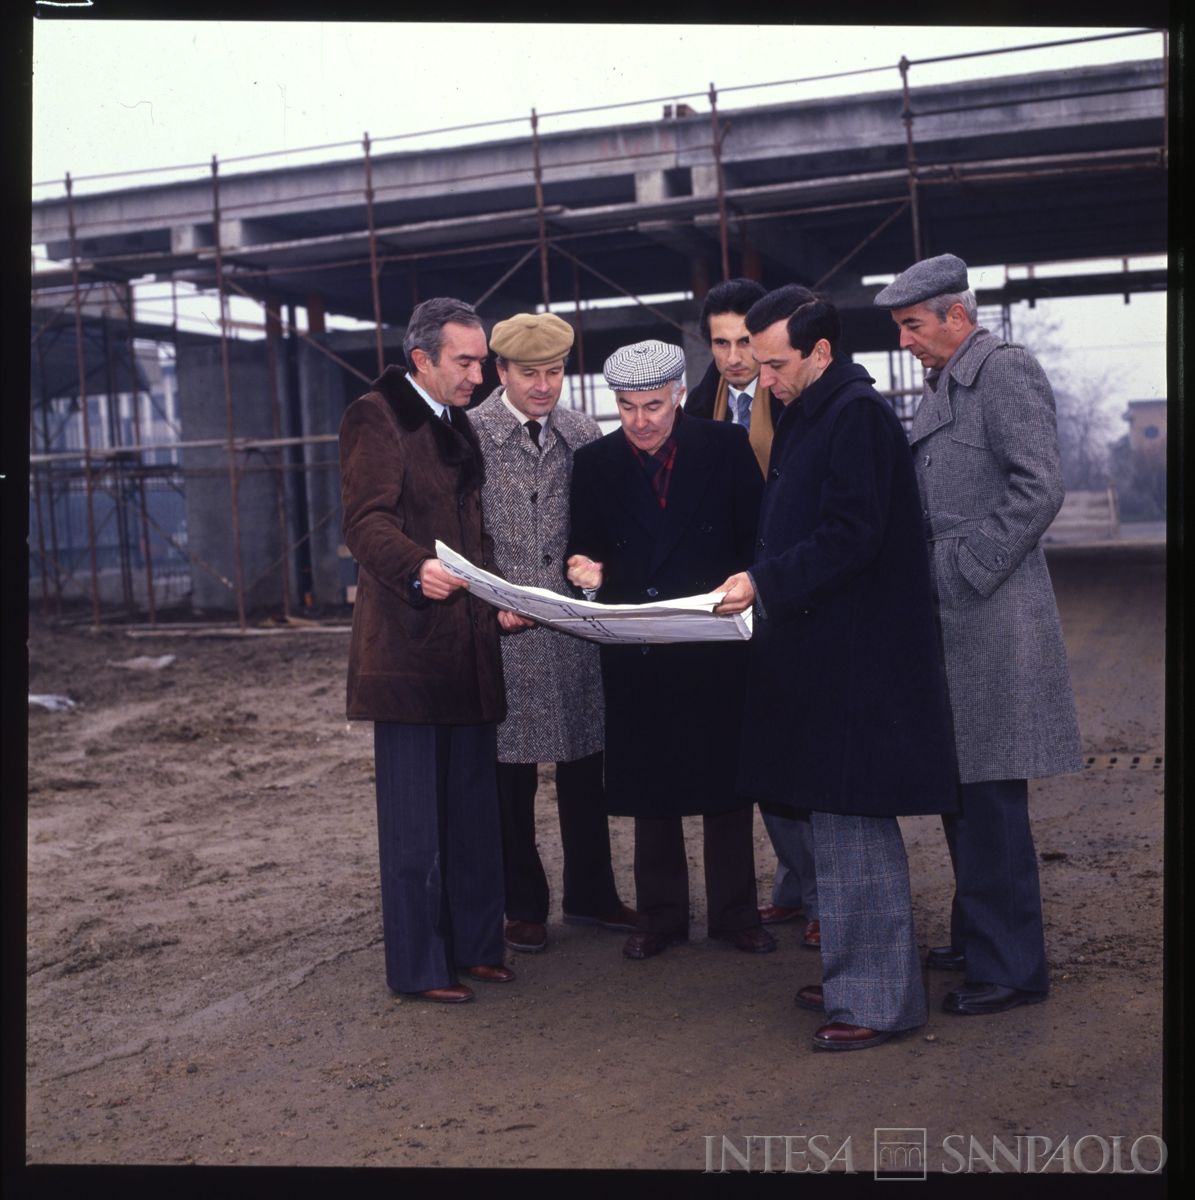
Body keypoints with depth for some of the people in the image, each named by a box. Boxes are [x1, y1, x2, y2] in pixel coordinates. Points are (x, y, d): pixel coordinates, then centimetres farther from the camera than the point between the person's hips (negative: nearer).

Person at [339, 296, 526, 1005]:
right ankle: (418, 966, 10)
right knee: (414, 819, 0)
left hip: (468, 647, 8)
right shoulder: (376, 417, -7)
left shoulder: (459, 427, 19)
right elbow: (367, 522, -18)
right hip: (407, 647, -8)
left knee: (474, 808, 13)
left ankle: (475, 946, 25)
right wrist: (419, 570, -37)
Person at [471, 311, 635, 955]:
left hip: (577, 630, 4)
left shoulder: (584, 434, 9)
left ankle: (590, 893, 27)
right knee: (511, 770, 5)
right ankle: (523, 906, 19)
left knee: (585, 764, 11)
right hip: (503, 630, -3)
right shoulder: (469, 435, -4)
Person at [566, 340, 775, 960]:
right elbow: (586, 551, 6)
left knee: (725, 781, 9)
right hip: (635, 655, 2)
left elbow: (756, 537, -1)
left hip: (716, 645, -1)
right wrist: (586, 571, -17)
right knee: (650, 790, 10)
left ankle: (734, 911, 22)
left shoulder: (726, 446, -2)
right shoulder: (594, 462, 3)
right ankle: (659, 915, 23)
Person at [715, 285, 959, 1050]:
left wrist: (764, 582, -19)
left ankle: (880, 997, 7)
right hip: (821, 653, 10)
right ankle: (856, 977, 28)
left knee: (853, 828, -4)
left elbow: (849, 536, -21)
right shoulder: (810, 416, 15)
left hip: (857, 661, -10)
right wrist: (762, 582, 7)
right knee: (840, 824, 16)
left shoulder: (856, 415, -14)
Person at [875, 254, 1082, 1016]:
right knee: (962, 790, 16)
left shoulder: (1007, 371, -10)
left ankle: (1011, 968, 7)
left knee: (990, 798, -4)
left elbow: (1039, 489, -18)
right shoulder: (942, 387, 17)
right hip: (951, 618, 9)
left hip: (991, 620, -9)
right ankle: (979, 940, 29)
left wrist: (967, 573, -16)